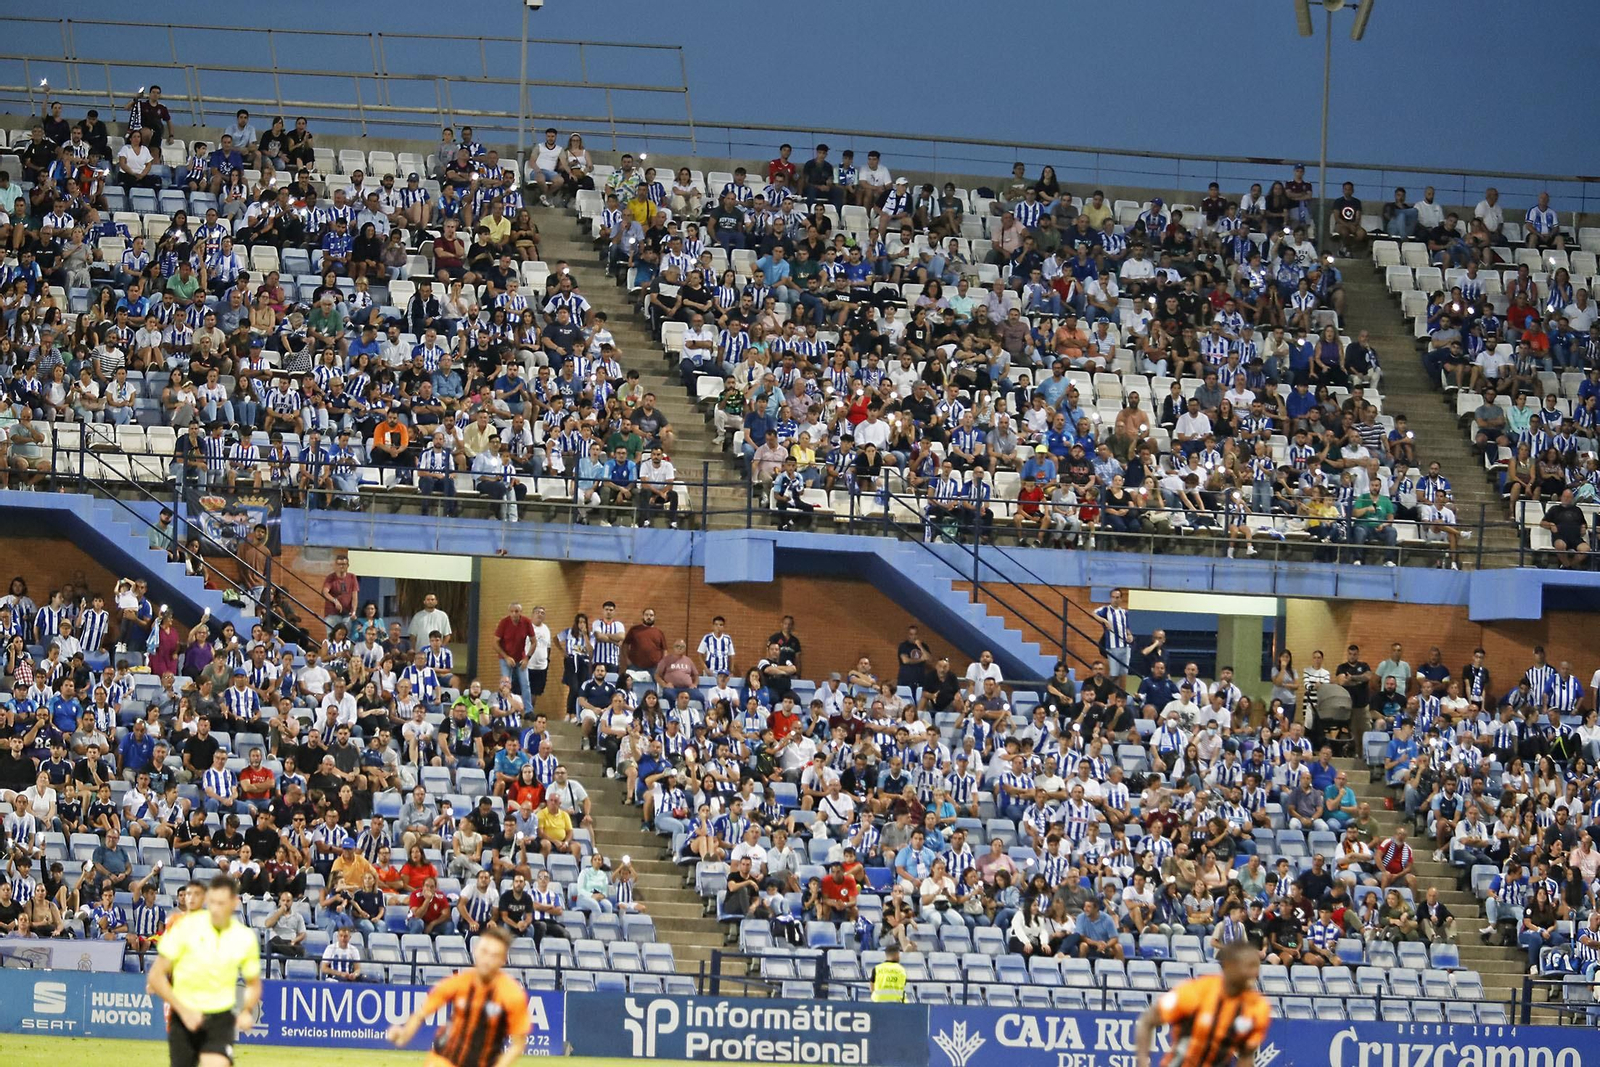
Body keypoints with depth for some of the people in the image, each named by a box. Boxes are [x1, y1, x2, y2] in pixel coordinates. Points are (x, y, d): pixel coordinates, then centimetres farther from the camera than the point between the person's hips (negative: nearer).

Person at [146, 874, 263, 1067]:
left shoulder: (245, 937, -2)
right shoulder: (185, 928, -8)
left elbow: (253, 984, 14)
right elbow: (156, 976, -6)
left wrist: (247, 1012, -6)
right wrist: (183, 1011, -14)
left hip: (220, 1020, 0)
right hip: (183, 1020, 0)